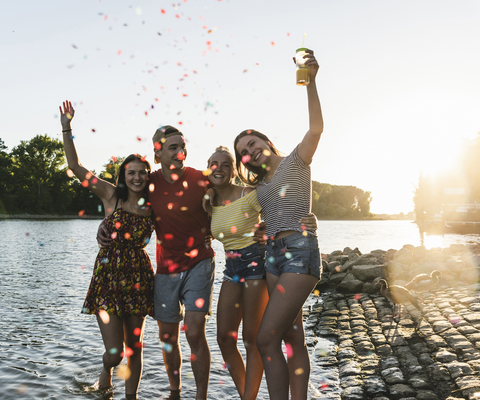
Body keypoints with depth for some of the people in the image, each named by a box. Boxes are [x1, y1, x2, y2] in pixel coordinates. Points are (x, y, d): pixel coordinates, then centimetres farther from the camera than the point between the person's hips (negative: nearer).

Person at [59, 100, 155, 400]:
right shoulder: (111, 195, -1)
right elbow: (75, 166, -2)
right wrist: (67, 128, -5)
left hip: (138, 278, 2)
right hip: (108, 276, -2)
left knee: (134, 347, 10)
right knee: (114, 352, -3)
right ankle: (106, 371, 34)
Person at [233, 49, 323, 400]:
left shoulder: (296, 161, 2)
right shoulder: (259, 184, 21)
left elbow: (316, 128, -15)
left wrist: (311, 81, -26)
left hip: (300, 250, -7)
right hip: (273, 255, 7)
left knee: (267, 338, -14)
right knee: (292, 338, 7)